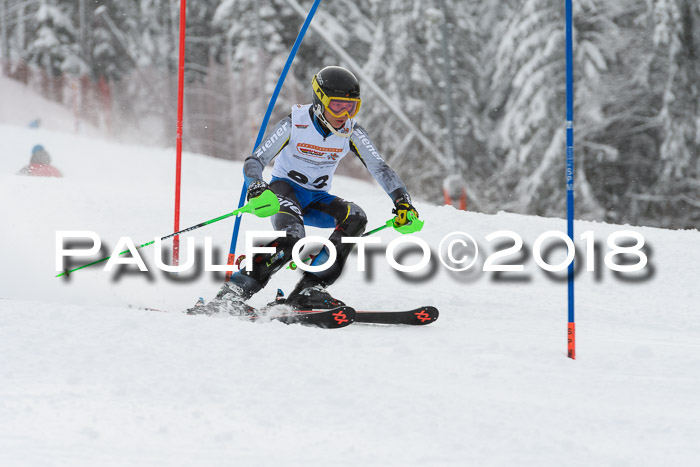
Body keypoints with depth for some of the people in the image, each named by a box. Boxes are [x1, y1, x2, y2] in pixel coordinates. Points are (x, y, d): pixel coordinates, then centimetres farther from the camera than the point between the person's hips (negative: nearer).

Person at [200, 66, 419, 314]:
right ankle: (232, 293, -28)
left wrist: (402, 201, -28)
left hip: (316, 200, 5)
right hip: (285, 188, -5)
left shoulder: (352, 132, -9)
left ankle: (309, 289, -24)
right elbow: (254, 161, -19)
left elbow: (380, 168, -11)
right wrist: (256, 188, -41)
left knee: (355, 217, -25)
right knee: (291, 238, -35)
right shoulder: (295, 123, -18)